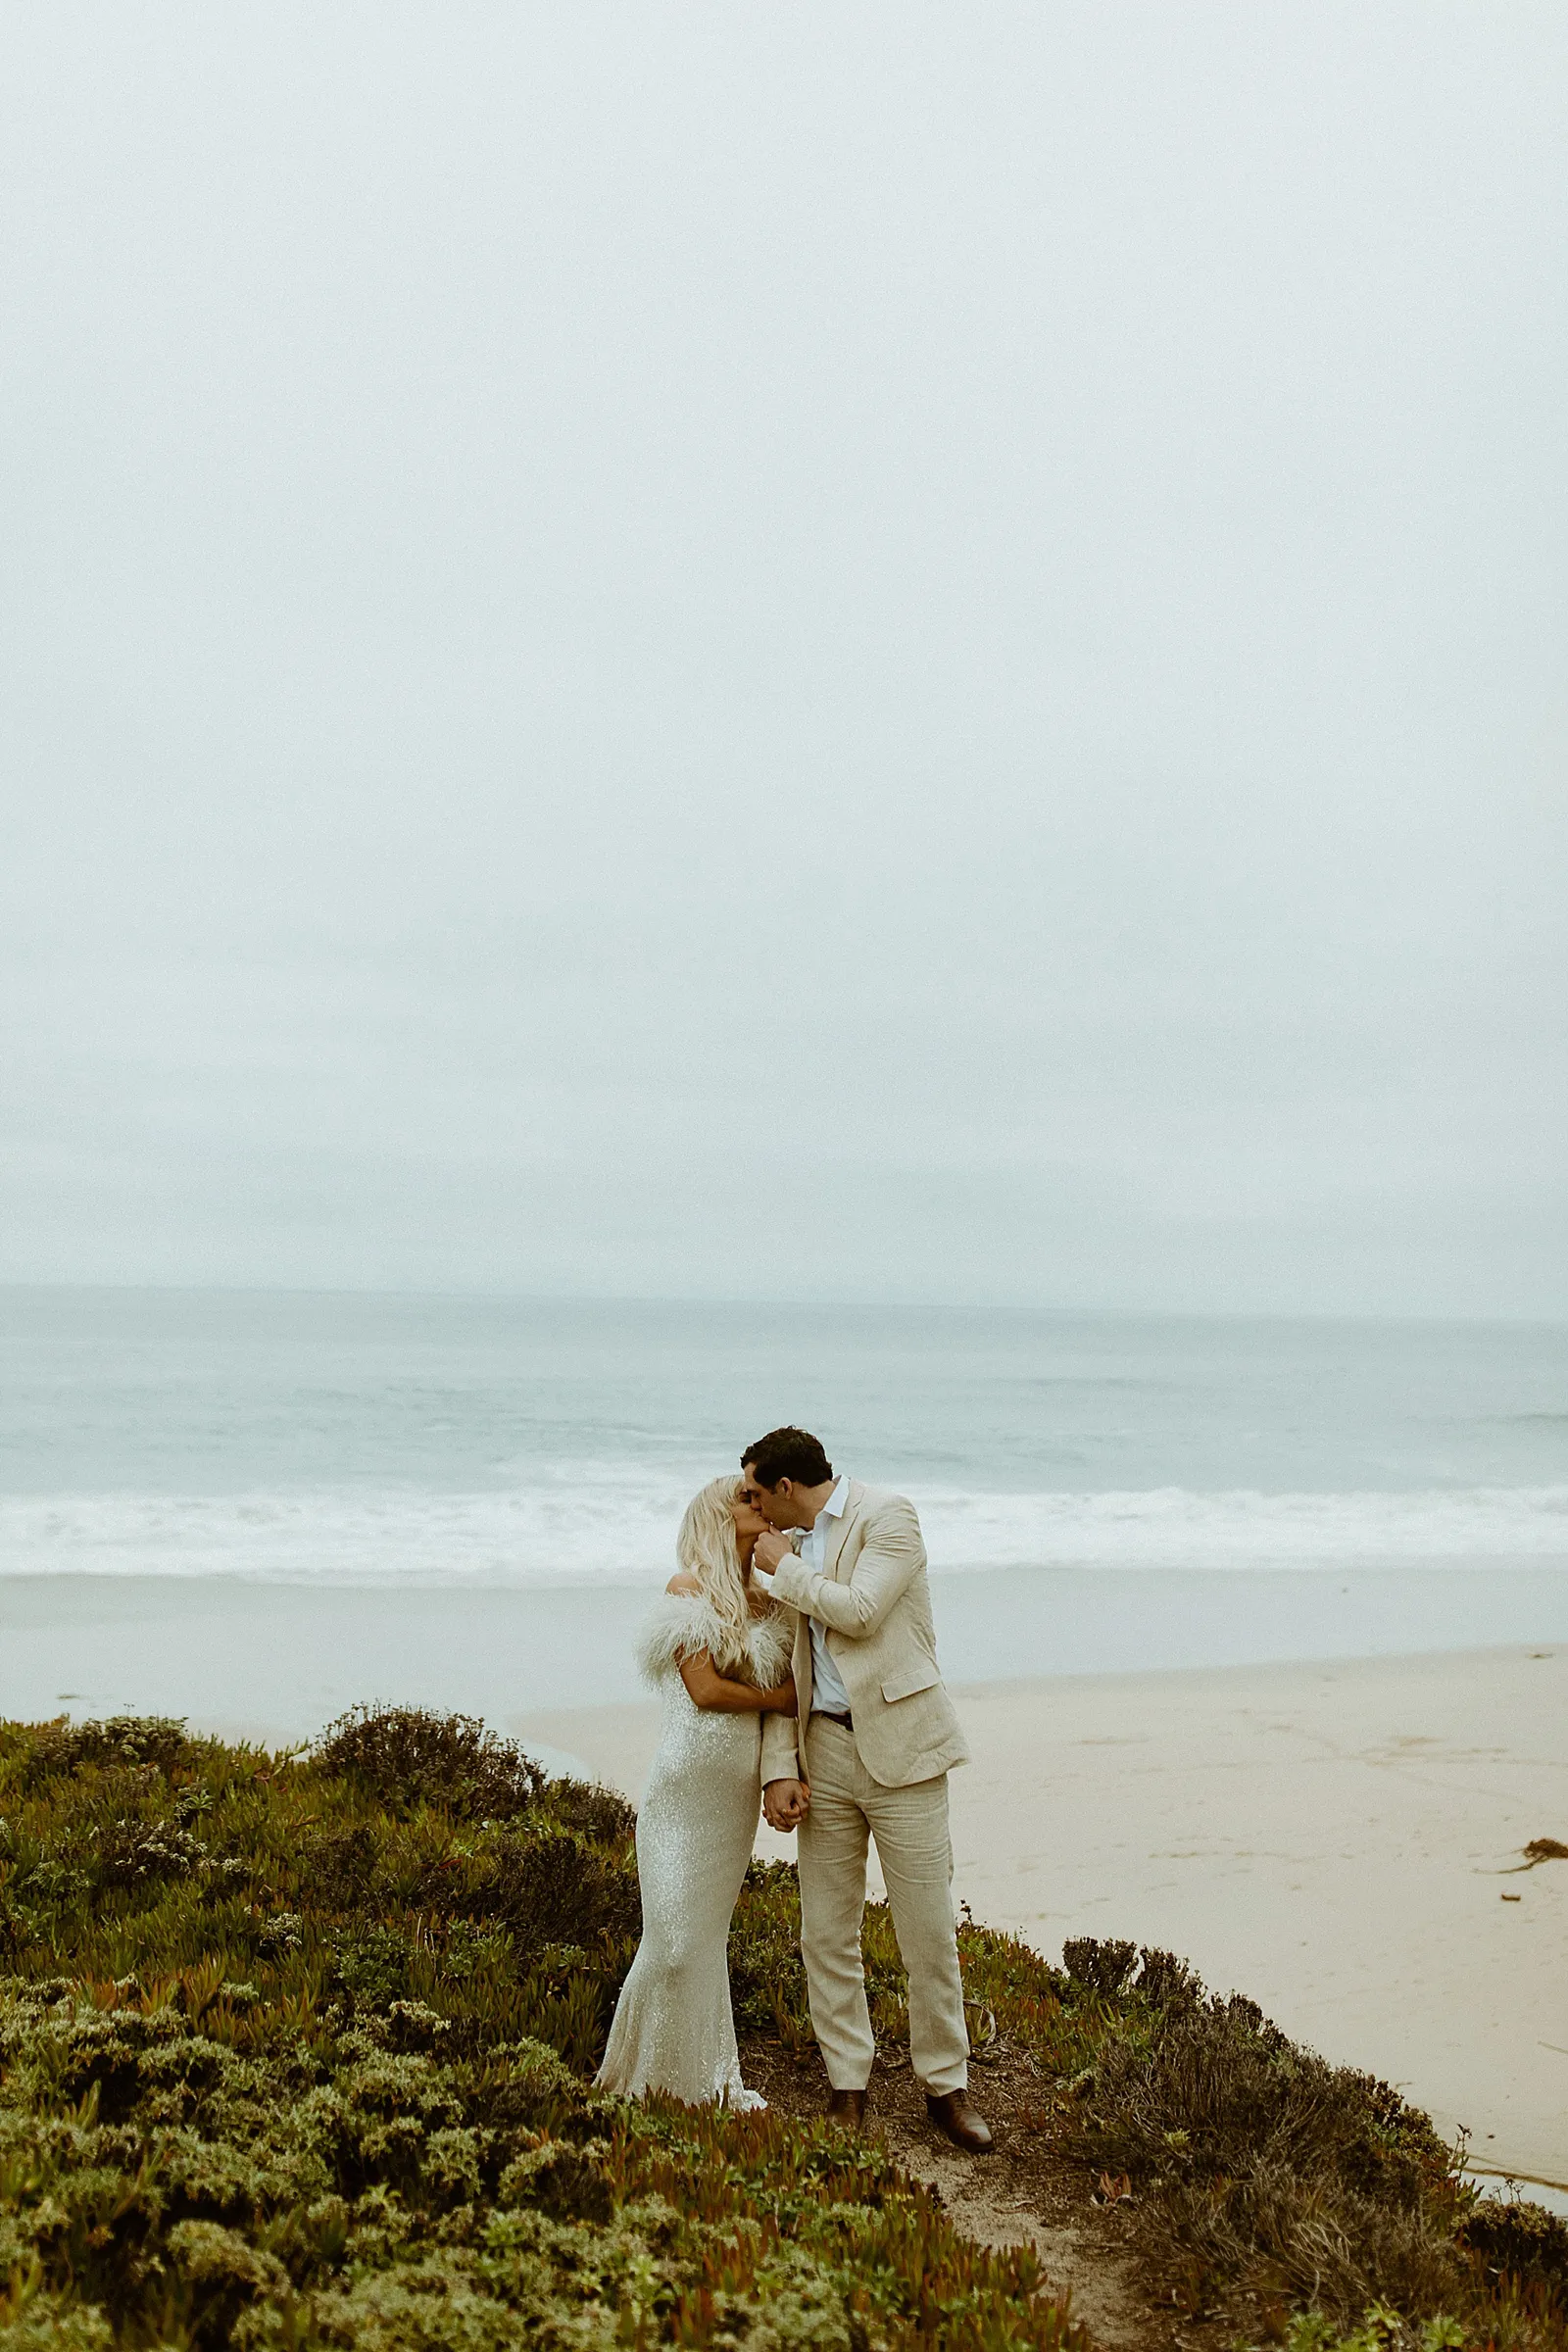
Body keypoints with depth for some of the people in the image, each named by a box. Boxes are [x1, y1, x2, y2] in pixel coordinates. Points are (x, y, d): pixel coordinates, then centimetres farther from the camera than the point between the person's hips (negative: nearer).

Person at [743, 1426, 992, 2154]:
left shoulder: (888, 1517, -7)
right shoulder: (794, 1543, 13)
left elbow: (859, 1612, -21)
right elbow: (785, 1668, 11)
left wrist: (782, 1570, -7)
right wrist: (780, 1767, 1)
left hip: (898, 1746, -6)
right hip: (824, 1749, 6)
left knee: (929, 1932, 0)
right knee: (825, 1935, 7)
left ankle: (945, 2087, 15)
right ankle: (847, 2088, 19)